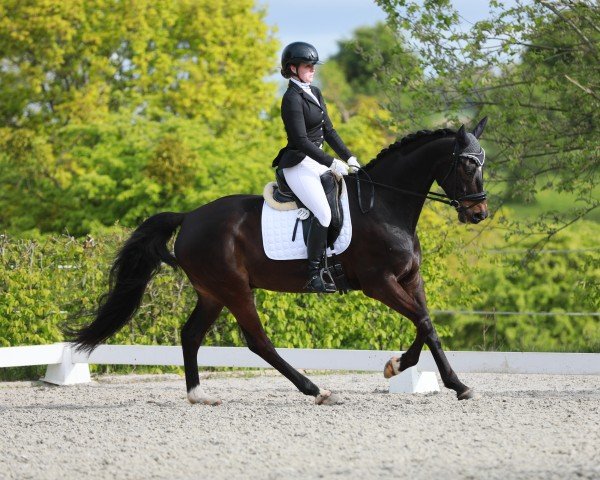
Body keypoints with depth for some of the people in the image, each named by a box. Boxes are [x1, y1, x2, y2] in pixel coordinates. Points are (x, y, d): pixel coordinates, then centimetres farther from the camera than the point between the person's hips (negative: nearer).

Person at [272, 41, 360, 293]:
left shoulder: (315, 93, 13)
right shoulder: (292, 98, -14)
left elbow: (328, 130, 15)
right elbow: (301, 140, -20)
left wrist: (348, 157, 6)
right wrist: (332, 163, -21)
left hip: (315, 160, 10)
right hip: (298, 164, -10)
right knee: (324, 213, -22)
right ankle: (314, 277, -19)